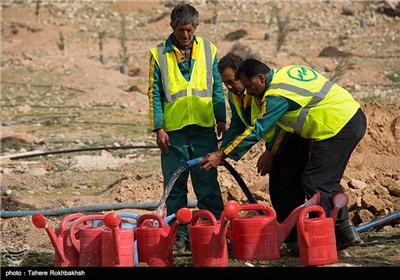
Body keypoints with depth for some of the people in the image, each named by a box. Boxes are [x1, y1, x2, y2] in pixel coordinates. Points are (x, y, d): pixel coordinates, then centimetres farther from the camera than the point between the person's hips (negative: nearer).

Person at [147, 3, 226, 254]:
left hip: (204, 129, 1)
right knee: (175, 186, 4)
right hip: (173, 130, -1)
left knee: (208, 183, 2)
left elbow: (217, 87, 11)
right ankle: (179, 235, 10)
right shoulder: (160, 54, 2)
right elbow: (155, 93, 2)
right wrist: (158, 127, -4)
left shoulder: (208, 50, 7)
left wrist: (221, 119, 5)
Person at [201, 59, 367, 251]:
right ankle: (345, 232, 20)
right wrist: (271, 151, 24)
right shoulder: (285, 73, 14)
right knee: (328, 182, 18)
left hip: (337, 127, -10)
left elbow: (257, 131, -14)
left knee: (314, 183, -4)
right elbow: (281, 120, 22)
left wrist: (222, 155, -10)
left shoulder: (277, 94, -16)